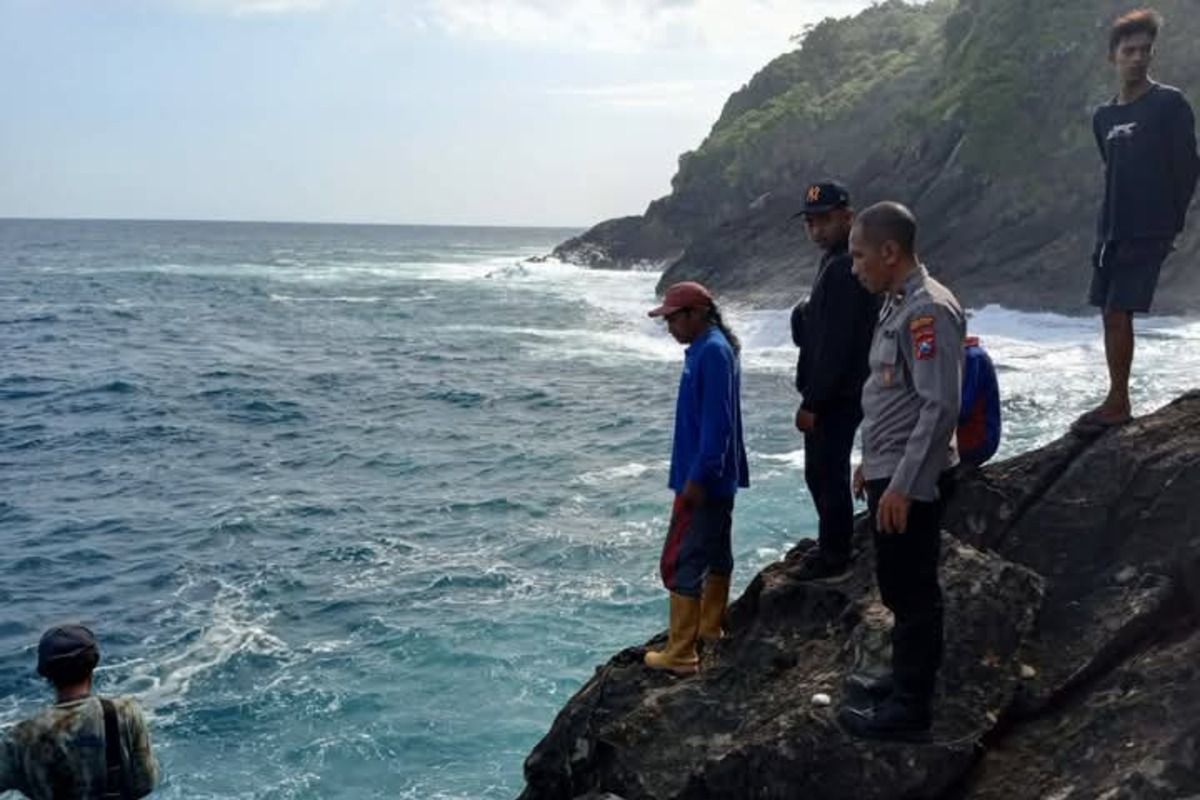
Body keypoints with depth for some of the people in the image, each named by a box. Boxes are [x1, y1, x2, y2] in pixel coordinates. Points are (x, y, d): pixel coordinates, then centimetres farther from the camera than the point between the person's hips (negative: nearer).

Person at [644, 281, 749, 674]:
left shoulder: (712, 351, -19)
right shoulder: (709, 348, 12)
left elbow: (716, 421, -24)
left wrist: (698, 477, -24)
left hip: (704, 478, -11)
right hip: (717, 476, 11)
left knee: (681, 562, -7)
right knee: (716, 552, 19)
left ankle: (680, 653, -3)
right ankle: (710, 628, 32)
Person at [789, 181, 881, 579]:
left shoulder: (843, 270, -21)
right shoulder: (837, 262, 13)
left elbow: (834, 345, -24)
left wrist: (811, 402, -21)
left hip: (837, 395, -10)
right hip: (835, 392, 10)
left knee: (826, 472, 0)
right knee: (823, 471, 19)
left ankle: (833, 554, 12)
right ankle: (832, 544, 32)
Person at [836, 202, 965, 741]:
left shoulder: (929, 311, -19)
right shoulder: (899, 305, 12)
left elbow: (940, 407, -24)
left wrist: (902, 485, -24)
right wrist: (871, 462, 23)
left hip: (910, 481, -10)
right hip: (890, 473, 10)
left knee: (910, 590, 0)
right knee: (902, 586, 20)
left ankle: (909, 709, 11)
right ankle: (909, 679, 34)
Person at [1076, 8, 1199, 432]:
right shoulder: (1104, 117, 12)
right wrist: (1110, 224, 13)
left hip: (1148, 233, -6)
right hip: (1111, 230, 6)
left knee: (1119, 314, -11)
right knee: (1111, 315, 6)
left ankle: (1118, 404, -3)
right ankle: (1118, 402, 13)